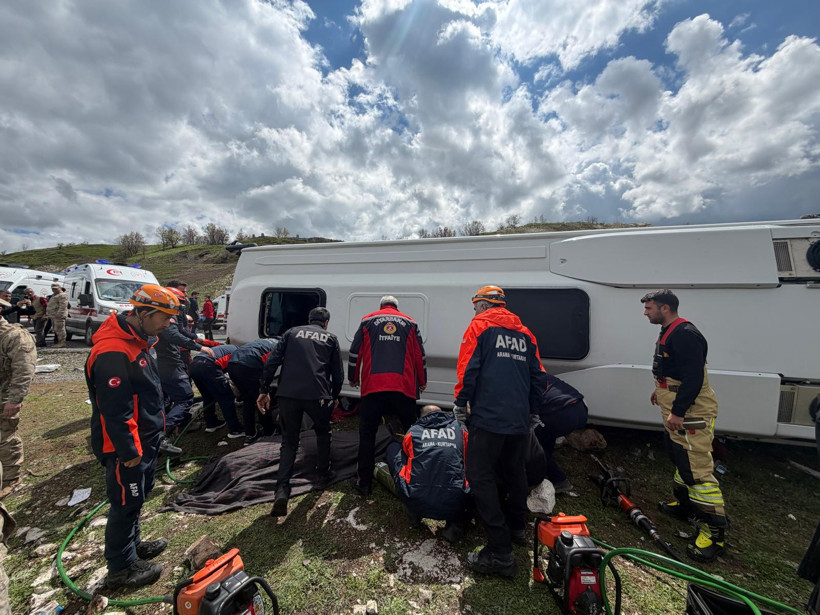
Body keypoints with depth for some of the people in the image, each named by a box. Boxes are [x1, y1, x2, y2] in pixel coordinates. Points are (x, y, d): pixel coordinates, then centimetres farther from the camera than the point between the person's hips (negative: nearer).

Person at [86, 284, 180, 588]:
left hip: (144, 441, 10)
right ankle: (121, 568, 28)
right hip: (126, 448, -10)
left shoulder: (135, 340, 5)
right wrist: (129, 451, -19)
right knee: (126, 504, 8)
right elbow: (114, 411, -27)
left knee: (138, 496, 25)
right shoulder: (113, 353, -29)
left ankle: (132, 543, 45)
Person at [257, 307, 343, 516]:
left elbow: (272, 361, 6)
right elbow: (338, 374, 12)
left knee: (289, 441, 16)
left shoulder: (292, 332, 18)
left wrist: (264, 390, 9)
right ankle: (323, 474, 37)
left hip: (288, 394, 1)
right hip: (317, 395, -1)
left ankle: (282, 490, 4)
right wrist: (334, 396, 27)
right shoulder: (330, 338, 15)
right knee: (322, 433, 26)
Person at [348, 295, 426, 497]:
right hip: (404, 387, 1)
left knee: (367, 434, 11)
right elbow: (420, 355, 13)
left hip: (372, 386, 0)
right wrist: (422, 381, 24)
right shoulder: (410, 323, 13)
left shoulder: (368, 320, 12)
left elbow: (355, 352, 12)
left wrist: (353, 378, 25)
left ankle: (364, 483, 16)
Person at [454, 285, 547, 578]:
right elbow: (539, 378, 14)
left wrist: (461, 404, 1)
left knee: (481, 478, 1)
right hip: (520, 421, 7)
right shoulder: (525, 333, 14)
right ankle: (516, 527, 43)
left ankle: (500, 552, 2)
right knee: (515, 473, 24)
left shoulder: (479, 326, -3)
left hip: (488, 417, -7)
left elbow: (467, 370, -11)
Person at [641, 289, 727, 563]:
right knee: (680, 458, 23)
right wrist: (660, 391, 30)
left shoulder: (686, 335, -23)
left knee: (698, 469, -6)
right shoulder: (669, 333, 11)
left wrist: (677, 412, -26)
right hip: (676, 412, 11)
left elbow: (693, 378, -27)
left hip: (691, 415, -11)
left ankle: (715, 531, 6)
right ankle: (684, 504, 40)